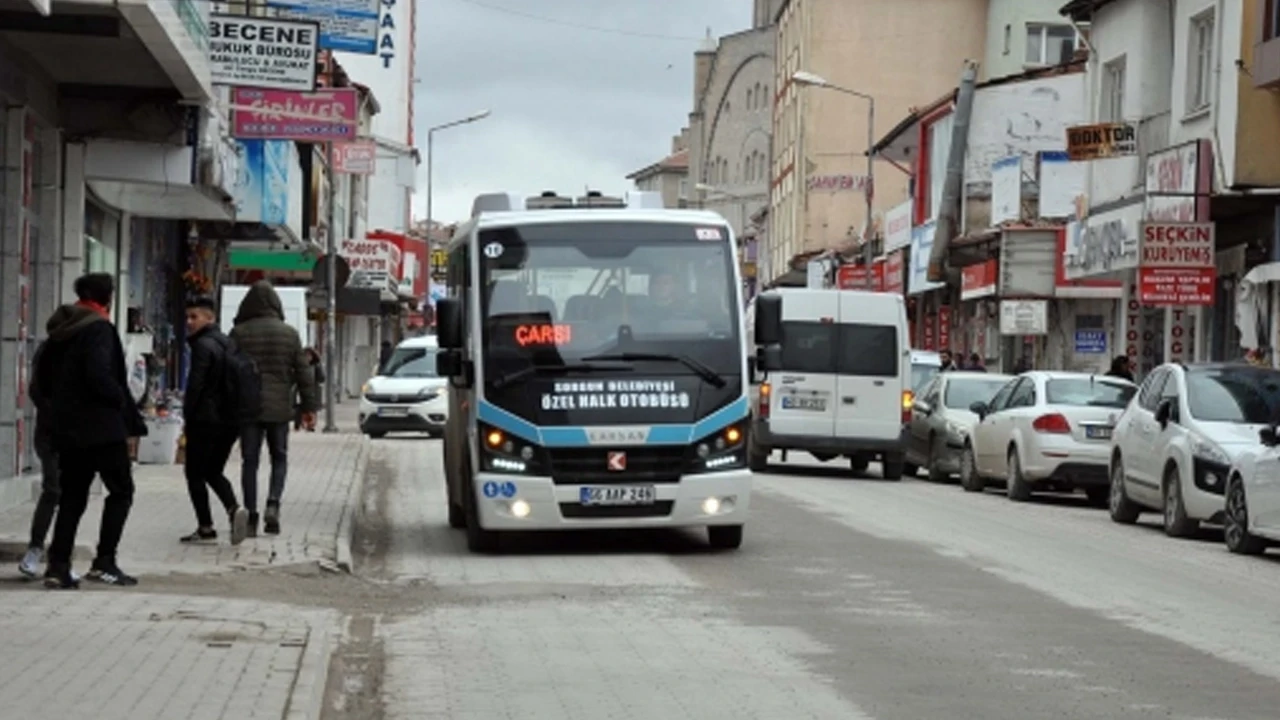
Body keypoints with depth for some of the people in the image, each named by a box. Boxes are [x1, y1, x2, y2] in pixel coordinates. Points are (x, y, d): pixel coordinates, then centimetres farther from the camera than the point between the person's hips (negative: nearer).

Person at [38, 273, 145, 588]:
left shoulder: (61, 329, 12)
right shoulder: (99, 329, -12)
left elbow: (43, 374, 17)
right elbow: (100, 374, -23)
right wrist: (121, 400, -8)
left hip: (67, 427, 8)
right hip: (101, 426, -8)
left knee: (72, 496, 11)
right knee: (120, 490, 3)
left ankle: (58, 565, 5)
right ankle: (104, 562, -3)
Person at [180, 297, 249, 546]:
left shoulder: (203, 345, -12)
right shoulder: (226, 343, 14)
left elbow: (195, 385, -17)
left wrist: (188, 416, -8)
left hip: (206, 420, -8)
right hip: (229, 420, 8)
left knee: (195, 472, 2)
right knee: (213, 471, 17)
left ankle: (205, 527, -1)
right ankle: (234, 508, -6)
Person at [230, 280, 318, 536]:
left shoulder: (239, 334, -4)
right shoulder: (289, 333, 0)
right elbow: (303, 372, 3)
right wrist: (309, 406, 9)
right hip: (279, 408, 1)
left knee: (250, 462, 5)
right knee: (279, 458, 14)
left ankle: (251, 516, 3)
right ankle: (273, 504, -6)